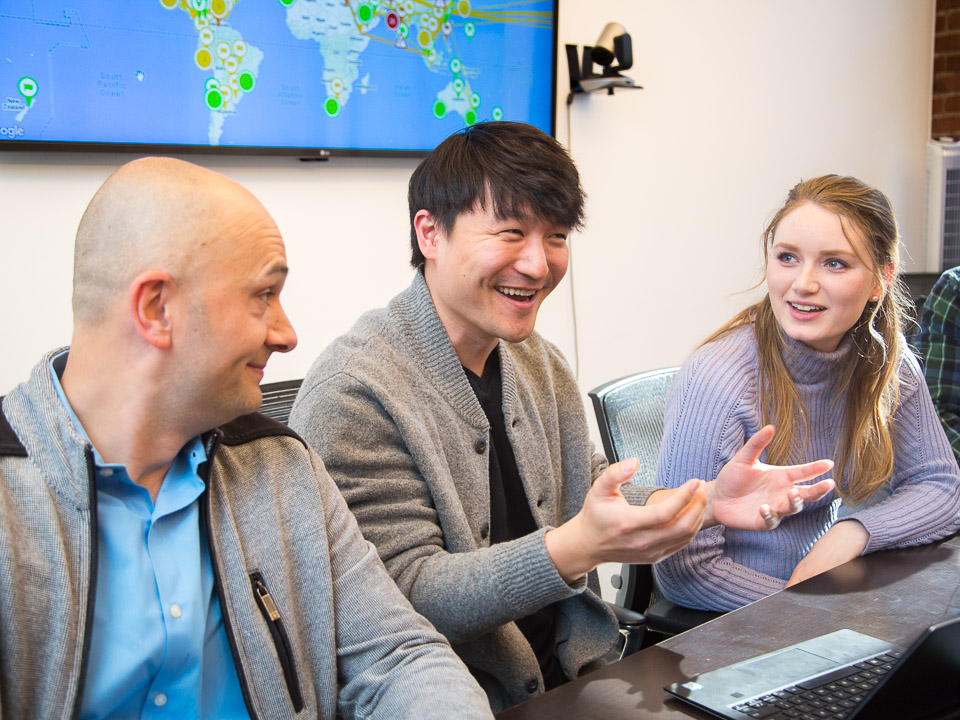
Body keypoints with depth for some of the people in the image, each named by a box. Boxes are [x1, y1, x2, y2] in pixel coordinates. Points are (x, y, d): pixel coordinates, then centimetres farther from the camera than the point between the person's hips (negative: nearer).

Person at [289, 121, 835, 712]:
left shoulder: (538, 361, 8)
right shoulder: (353, 395, -19)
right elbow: (405, 594, -21)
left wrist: (707, 501, -3)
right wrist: (576, 547, -32)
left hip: (574, 672, 6)